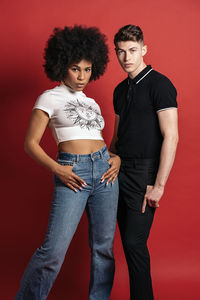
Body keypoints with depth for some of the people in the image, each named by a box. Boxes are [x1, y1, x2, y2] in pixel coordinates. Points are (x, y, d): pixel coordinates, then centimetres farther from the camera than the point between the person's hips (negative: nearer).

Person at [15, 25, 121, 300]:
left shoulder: (92, 103, 19)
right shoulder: (50, 98, 4)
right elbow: (31, 143, -1)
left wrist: (117, 158, 6)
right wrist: (57, 169, -14)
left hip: (104, 170, 6)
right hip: (72, 174, -5)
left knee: (104, 246, 7)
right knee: (54, 249, -11)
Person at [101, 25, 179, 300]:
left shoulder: (159, 84, -8)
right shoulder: (121, 90, 15)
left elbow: (171, 136, -15)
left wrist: (159, 185, -18)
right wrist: (108, 166, 11)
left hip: (144, 173, -7)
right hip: (121, 172, 7)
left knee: (135, 242, -8)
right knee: (127, 240, 11)